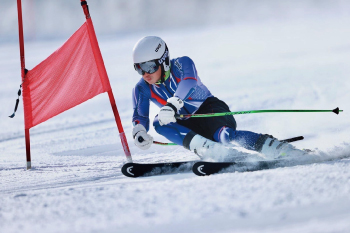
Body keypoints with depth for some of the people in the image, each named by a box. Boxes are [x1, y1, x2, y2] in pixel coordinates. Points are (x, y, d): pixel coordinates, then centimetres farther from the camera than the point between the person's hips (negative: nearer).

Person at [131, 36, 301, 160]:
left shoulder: (181, 64, -16)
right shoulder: (142, 90, -3)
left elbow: (189, 83, -37)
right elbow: (140, 117, -9)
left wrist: (172, 105, -56)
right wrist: (138, 132, -35)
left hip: (210, 110, -5)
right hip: (188, 126, 5)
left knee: (225, 136, -38)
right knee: (159, 123, -26)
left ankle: (278, 148, -41)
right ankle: (208, 149, -42)